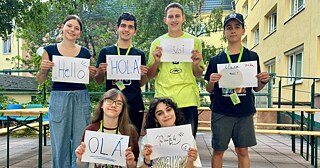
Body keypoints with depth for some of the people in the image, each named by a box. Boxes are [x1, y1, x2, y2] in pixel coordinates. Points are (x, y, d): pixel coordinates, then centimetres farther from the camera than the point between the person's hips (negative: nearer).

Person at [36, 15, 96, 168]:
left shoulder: (85, 53, 6)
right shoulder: (50, 50, 3)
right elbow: (40, 80, 7)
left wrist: (92, 74, -5)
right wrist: (43, 69, -13)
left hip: (81, 98, 1)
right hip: (58, 98, -1)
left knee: (80, 143, 4)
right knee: (59, 142, 6)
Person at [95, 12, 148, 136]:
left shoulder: (139, 54, 8)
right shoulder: (106, 51, 5)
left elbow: (141, 84, 10)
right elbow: (98, 81, 8)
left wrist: (144, 74, -9)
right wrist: (101, 72, -12)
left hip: (135, 106, 1)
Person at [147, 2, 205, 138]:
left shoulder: (194, 41, 8)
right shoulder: (157, 43, 8)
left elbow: (198, 75, 12)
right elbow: (149, 76, 10)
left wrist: (195, 64, -8)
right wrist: (156, 62, -8)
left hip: (188, 100, 0)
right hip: (163, 99, 0)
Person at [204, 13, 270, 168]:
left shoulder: (252, 57, 4)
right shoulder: (216, 60, 3)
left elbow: (256, 88, 10)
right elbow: (210, 90, 7)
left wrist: (263, 81, -10)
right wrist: (211, 81, -14)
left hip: (244, 112, 1)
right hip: (221, 112, 0)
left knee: (243, 151, 7)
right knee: (218, 150, 6)